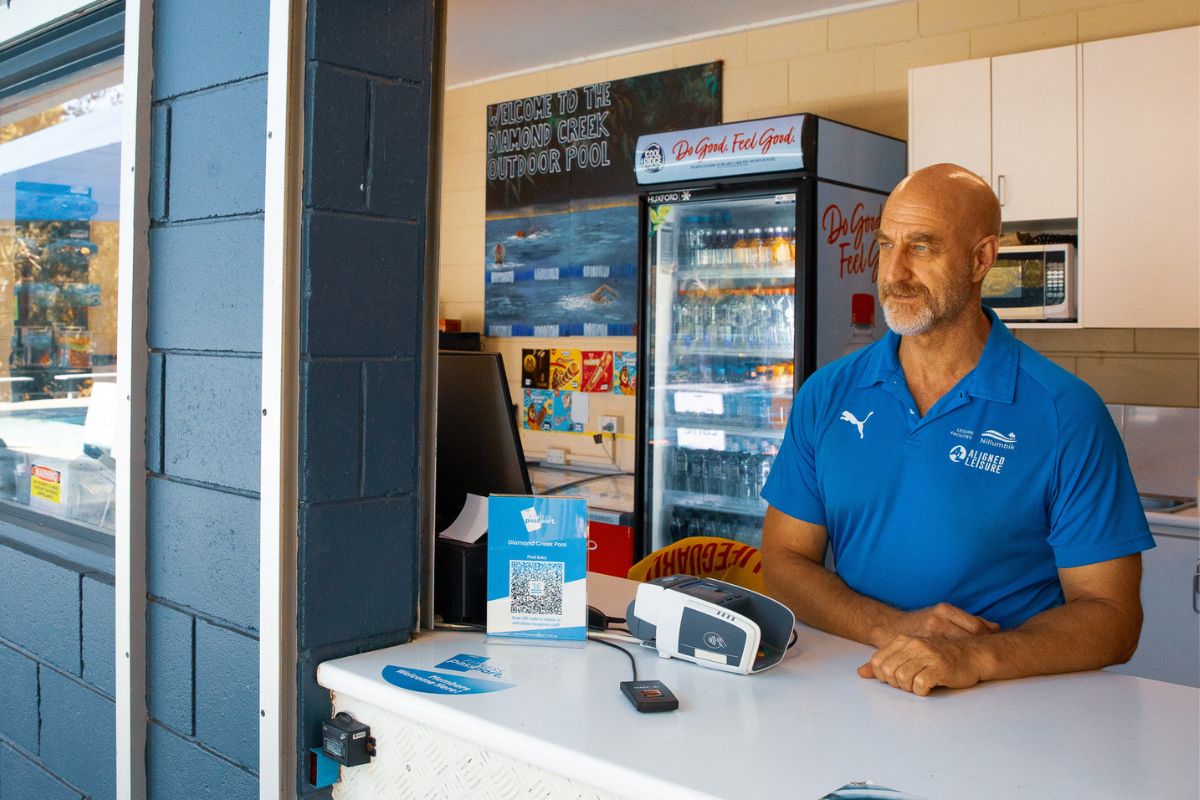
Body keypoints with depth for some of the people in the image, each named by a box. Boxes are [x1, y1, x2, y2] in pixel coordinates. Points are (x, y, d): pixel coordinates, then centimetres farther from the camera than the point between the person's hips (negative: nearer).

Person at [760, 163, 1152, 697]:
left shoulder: (1065, 414, -5)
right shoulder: (827, 395, 6)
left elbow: (1111, 617, -5)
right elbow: (784, 559, 5)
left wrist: (975, 657, -23)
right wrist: (891, 627, -12)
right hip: (854, 690, 2)